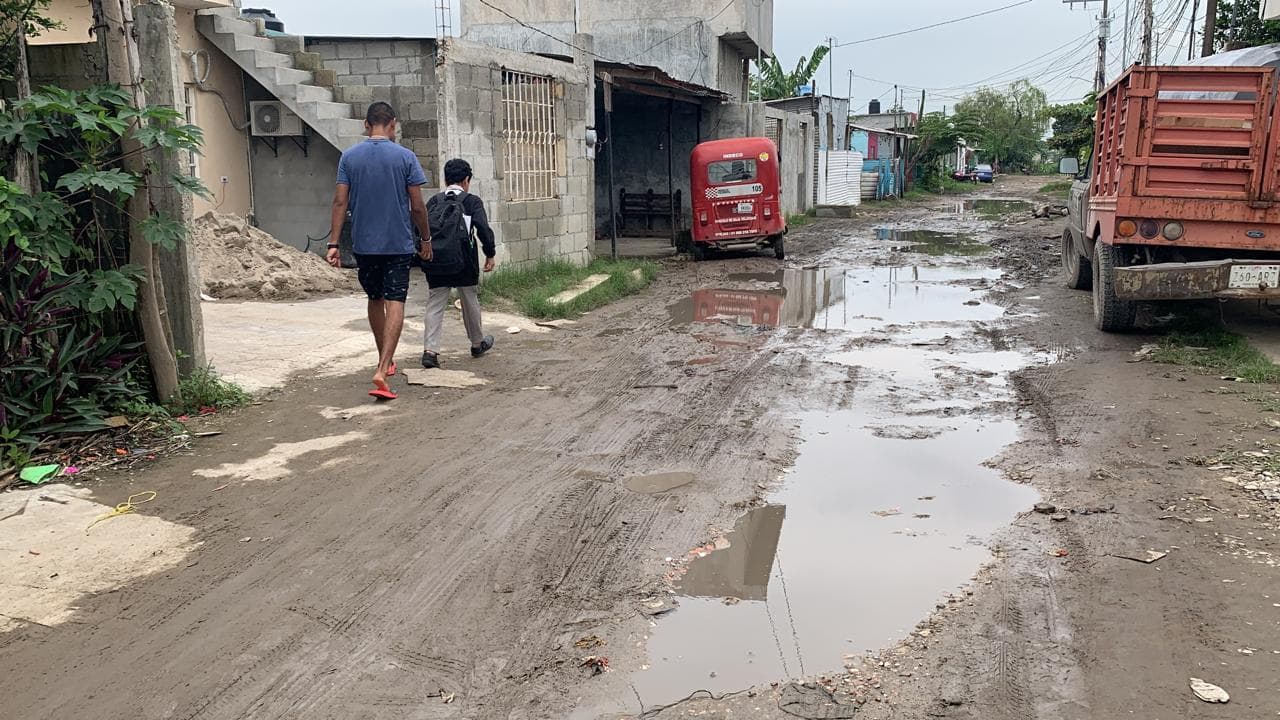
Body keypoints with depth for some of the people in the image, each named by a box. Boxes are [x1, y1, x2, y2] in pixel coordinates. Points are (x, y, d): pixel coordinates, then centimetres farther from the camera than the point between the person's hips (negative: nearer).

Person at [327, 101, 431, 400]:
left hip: (364, 244, 3)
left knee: (375, 300, 19)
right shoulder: (405, 157, -4)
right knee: (395, 303, -5)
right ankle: (382, 371, -18)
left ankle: (385, 361, 33)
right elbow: (417, 206, -4)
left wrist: (333, 243, 0)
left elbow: (340, 202, -1)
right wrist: (426, 239, 9)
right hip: (398, 243, -3)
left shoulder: (349, 156, 2)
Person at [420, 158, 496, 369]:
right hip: (464, 261, -2)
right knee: (470, 301, 15)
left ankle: (430, 350, -9)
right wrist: (490, 254, -2)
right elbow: (483, 229, -11)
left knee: (435, 304, 3)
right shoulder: (472, 201, 0)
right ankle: (478, 343, 32)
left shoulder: (434, 201, 9)